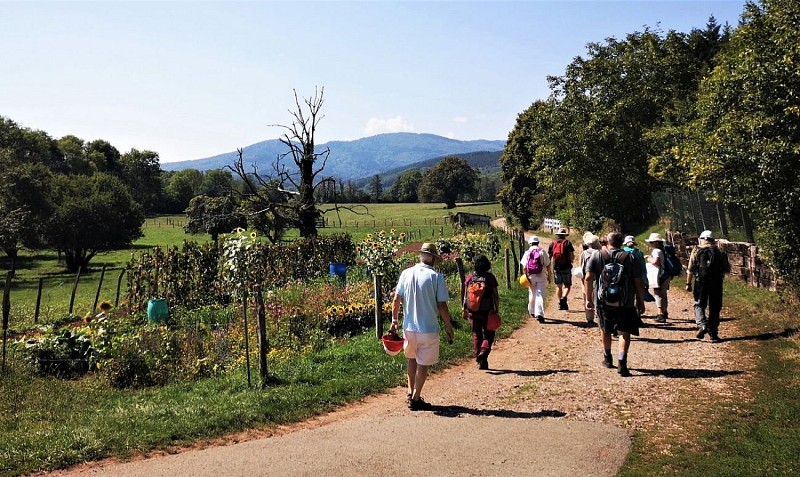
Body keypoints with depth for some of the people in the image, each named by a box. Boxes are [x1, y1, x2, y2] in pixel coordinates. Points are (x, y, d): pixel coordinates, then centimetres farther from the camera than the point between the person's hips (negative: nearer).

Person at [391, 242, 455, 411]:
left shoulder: (406, 273, 0)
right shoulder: (436, 277, -11)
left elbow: (396, 299, 2)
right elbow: (442, 306, -11)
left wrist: (394, 320, 13)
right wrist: (449, 327, 0)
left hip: (409, 327, 4)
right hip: (428, 329, -4)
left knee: (412, 360, 24)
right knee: (423, 364, 9)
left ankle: (411, 393, 29)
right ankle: (416, 399, 14)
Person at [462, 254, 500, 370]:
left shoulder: (469, 278, -2)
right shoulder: (490, 278, -8)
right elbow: (496, 296, -7)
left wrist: (464, 309, 11)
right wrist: (497, 309, 3)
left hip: (473, 312, 2)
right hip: (487, 311, -2)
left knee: (476, 335, 13)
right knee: (489, 334, 12)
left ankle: (480, 361, 16)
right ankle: (484, 351, -13)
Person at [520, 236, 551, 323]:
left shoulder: (527, 253, 2)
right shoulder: (542, 251, -2)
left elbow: (524, 267, -3)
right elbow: (548, 265, -2)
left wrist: (526, 276, 1)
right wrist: (549, 276, 7)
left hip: (531, 276, 2)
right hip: (541, 276, -2)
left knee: (532, 294, 18)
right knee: (540, 295, -5)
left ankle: (532, 311, 33)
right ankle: (539, 314, -16)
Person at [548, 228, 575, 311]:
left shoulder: (552, 243, 7)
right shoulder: (567, 243, -2)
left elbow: (549, 257, 8)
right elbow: (572, 256, -6)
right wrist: (571, 261, 15)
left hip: (556, 268, 3)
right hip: (566, 267, -3)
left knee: (558, 286, 11)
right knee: (567, 286, 4)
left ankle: (560, 304, 12)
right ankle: (564, 298, -22)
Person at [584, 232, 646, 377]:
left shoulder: (597, 256, 0)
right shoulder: (630, 258, 0)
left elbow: (588, 278, -7)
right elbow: (638, 283, -2)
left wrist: (588, 298, -1)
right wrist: (641, 302, 6)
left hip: (603, 301, 2)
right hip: (625, 303, -1)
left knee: (605, 329, 20)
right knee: (625, 332, 2)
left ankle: (607, 358, 35)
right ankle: (622, 362, -12)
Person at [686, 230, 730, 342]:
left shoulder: (696, 251, 3)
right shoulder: (719, 252, 6)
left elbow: (690, 269, -2)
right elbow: (727, 269, 7)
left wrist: (688, 283, 3)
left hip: (701, 282, -1)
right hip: (716, 283, 1)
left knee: (699, 305, 10)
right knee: (714, 309, 9)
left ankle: (702, 325, -13)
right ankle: (713, 334, 11)